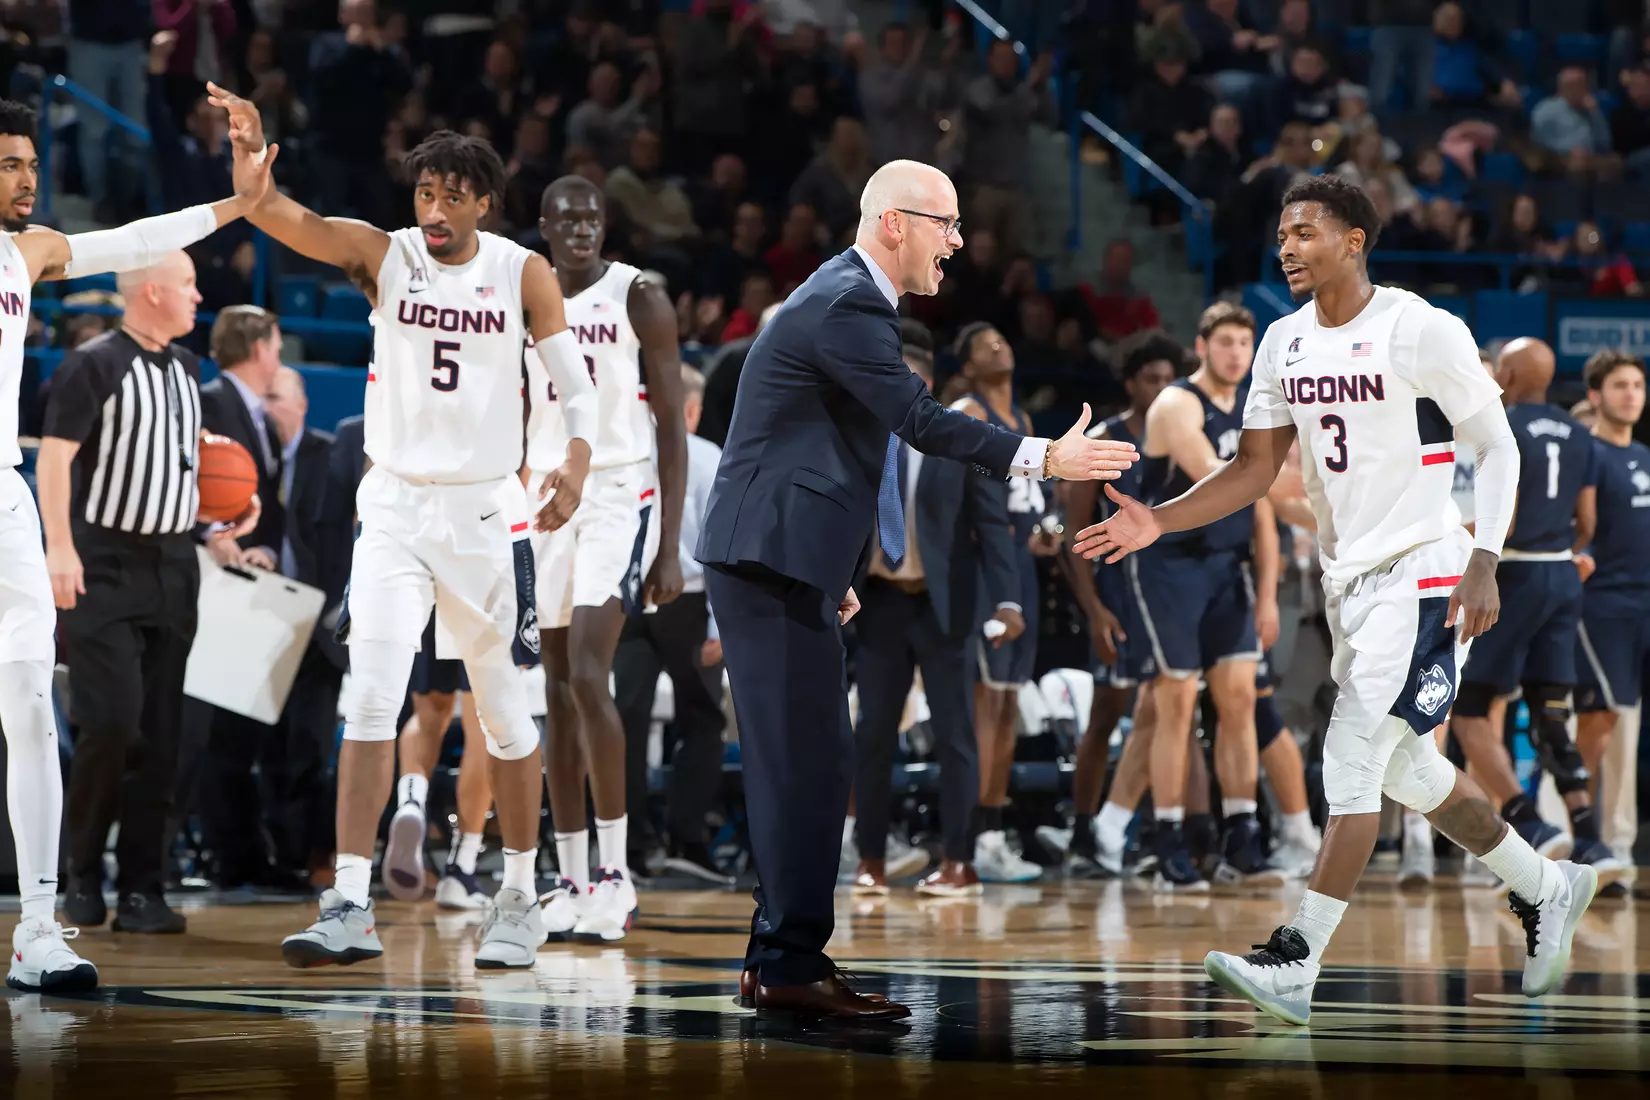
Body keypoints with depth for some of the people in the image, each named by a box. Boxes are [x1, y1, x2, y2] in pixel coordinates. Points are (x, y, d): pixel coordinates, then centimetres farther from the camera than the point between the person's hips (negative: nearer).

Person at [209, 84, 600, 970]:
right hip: (395, 504, 0)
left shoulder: (523, 273, -1)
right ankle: (351, 905, -14)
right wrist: (251, 178, -41)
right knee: (371, 697, -12)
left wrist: (576, 460, -21)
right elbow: (290, 223, -19)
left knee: (503, 708, 9)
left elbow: (574, 380, -2)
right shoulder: (383, 255, -2)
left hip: (485, 511, 0)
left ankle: (520, 898, 24)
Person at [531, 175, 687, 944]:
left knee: (587, 676, -18)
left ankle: (615, 873, -11)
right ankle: (570, 881, 9)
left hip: (620, 497, -5)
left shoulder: (638, 297, -5)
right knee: (557, 690, 4)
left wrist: (670, 550, -11)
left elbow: (672, 428, -5)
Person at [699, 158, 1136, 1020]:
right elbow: (921, 422, -20)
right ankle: (791, 967, -10)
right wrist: (1045, 459, -18)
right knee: (808, 763, -11)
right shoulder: (847, 307, -14)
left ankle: (778, 959, 15)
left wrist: (832, 573, 24)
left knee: (803, 765, 11)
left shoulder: (847, 298, 19)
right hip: (773, 559, -11)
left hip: (780, 561, 11)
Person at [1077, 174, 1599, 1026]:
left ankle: (1295, 964, -15)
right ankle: (1547, 889, 34)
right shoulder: (1285, 343, 7)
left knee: (1352, 761, -13)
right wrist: (1157, 522, -3)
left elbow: (1498, 449, -9)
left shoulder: (1424, 332, -13)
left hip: (1421, 578, -8)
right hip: (1349, 578, 8)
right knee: (1404, 767, 16)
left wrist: (1483, 566, -20)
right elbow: (1253, 470, 11)